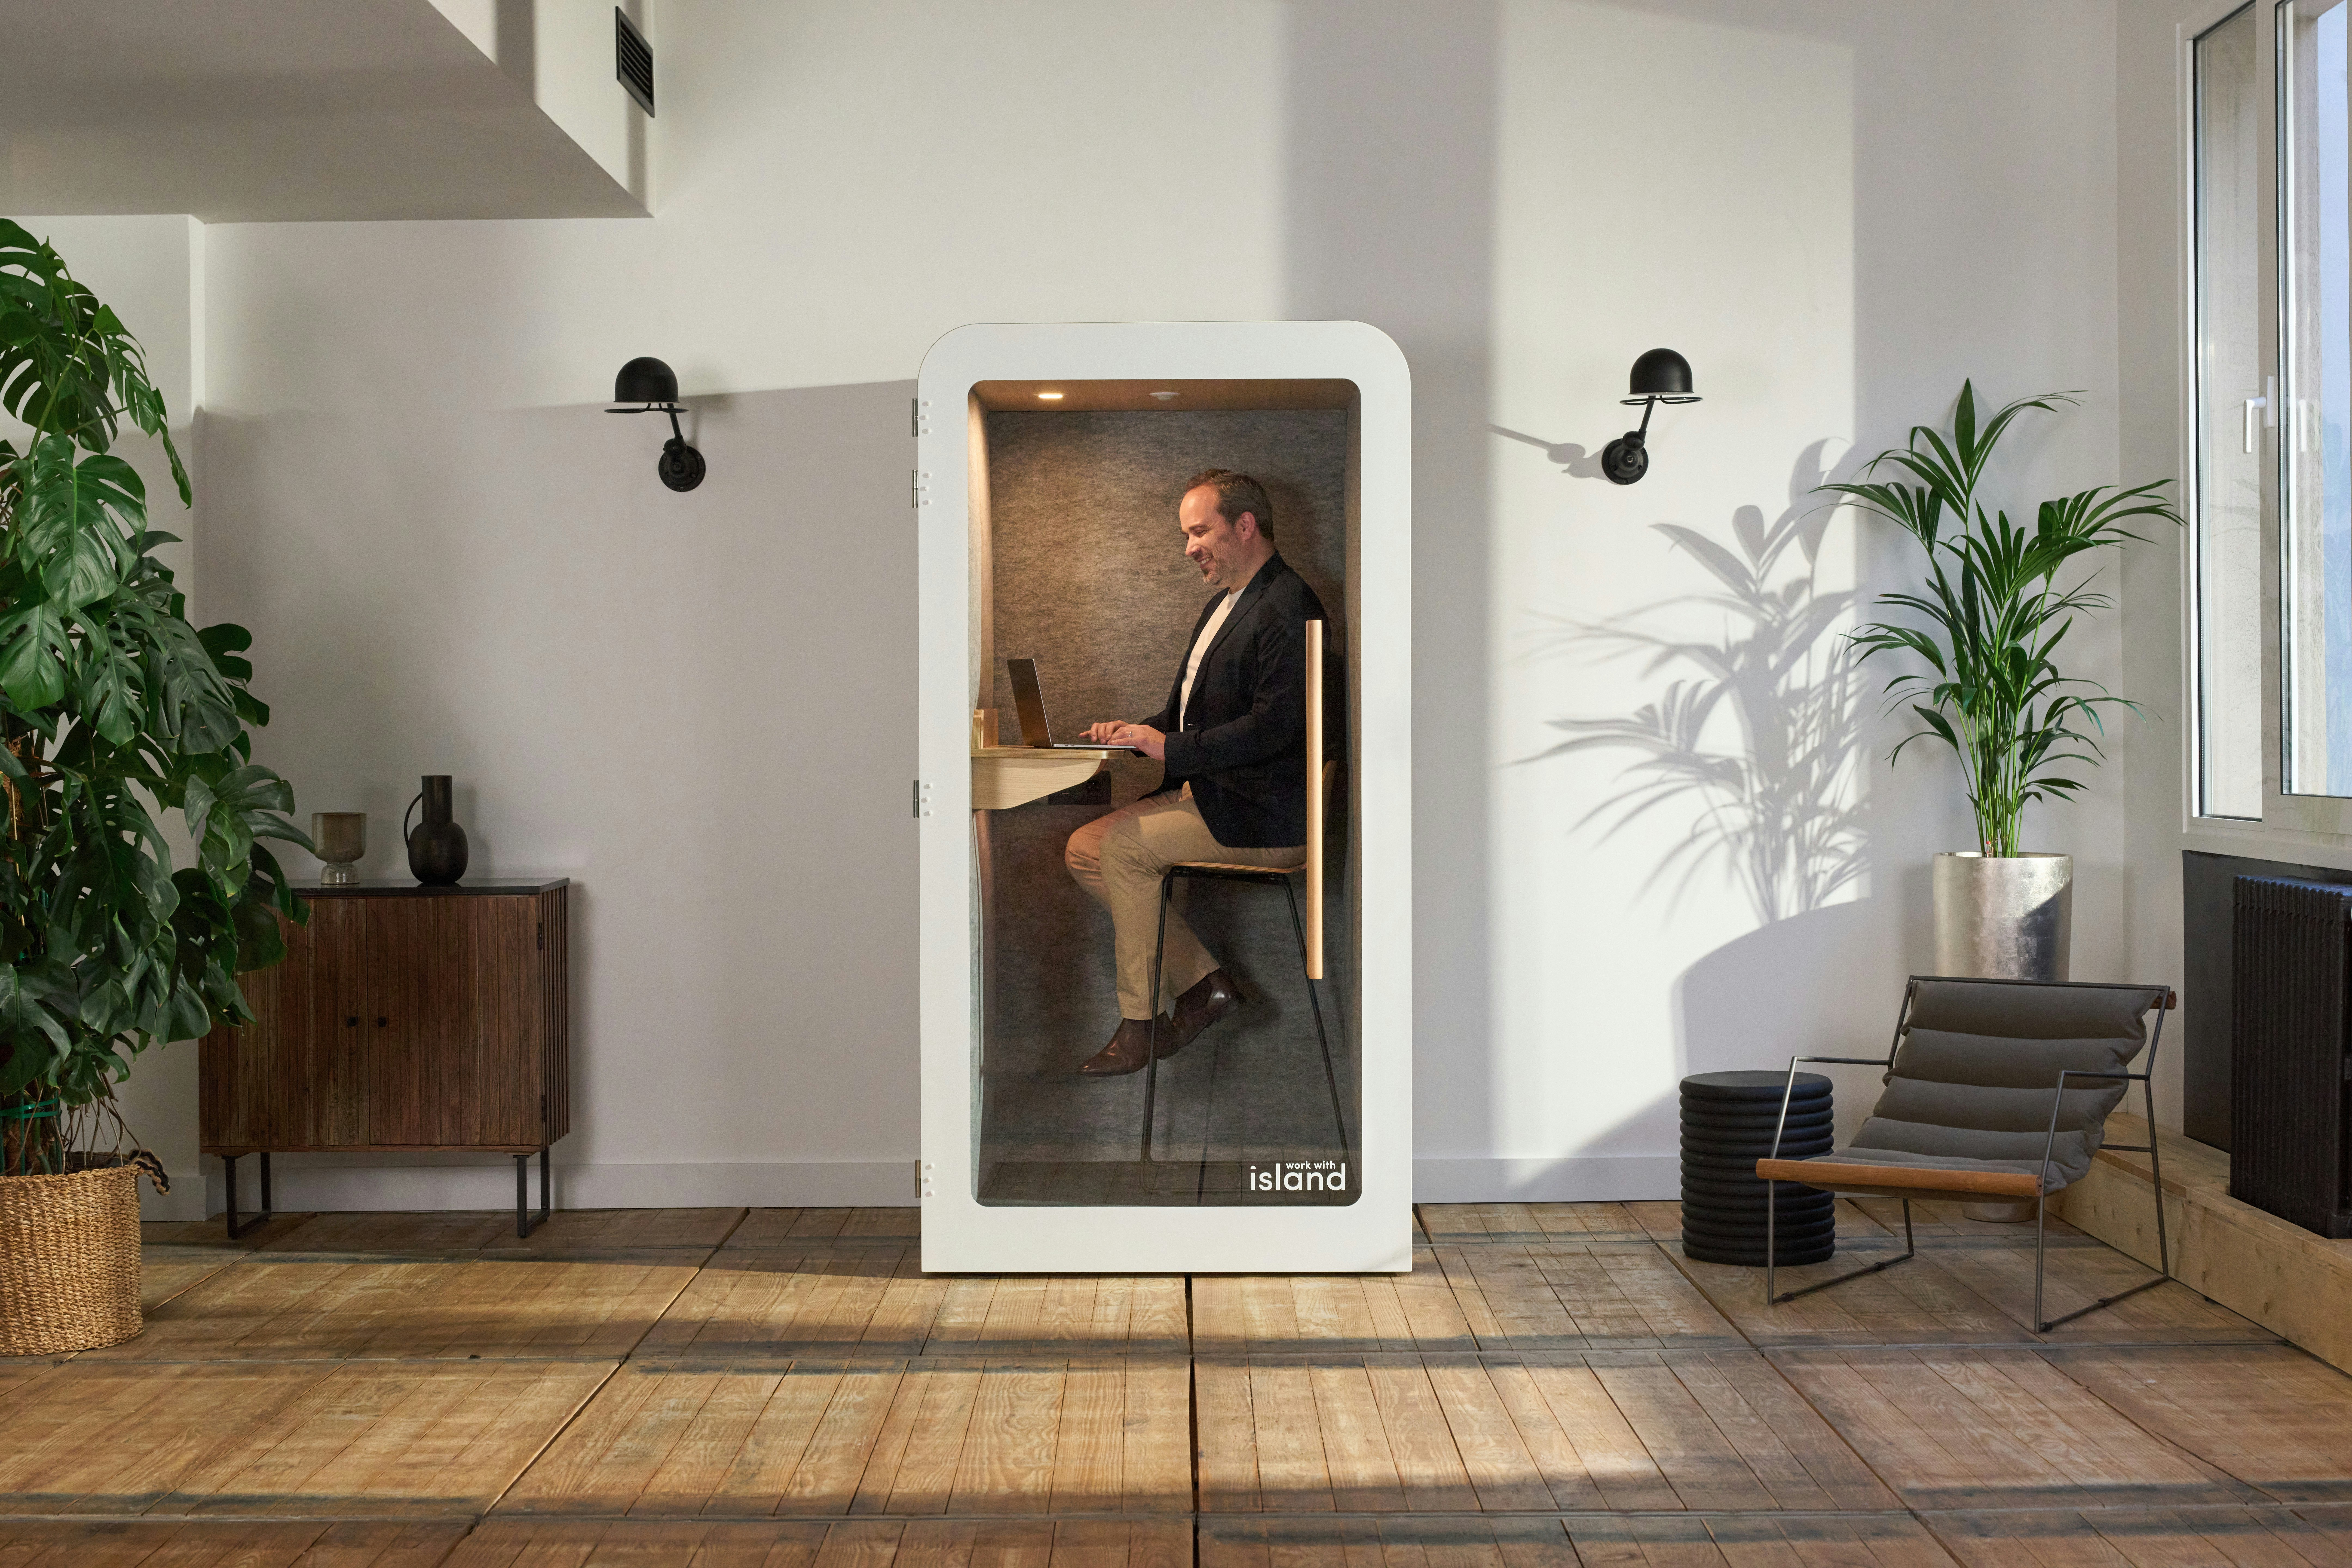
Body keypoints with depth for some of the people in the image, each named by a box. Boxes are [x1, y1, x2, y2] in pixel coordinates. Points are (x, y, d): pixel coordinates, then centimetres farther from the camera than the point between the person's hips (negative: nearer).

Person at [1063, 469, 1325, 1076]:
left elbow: (1272, 726, -24)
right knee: (1084, 850, 2)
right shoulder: (1223, 607, 18)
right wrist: (1137, 732, 4)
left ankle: (1141, 1023, -8)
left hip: (1258, 816, -10)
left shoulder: (1288, 608, -15)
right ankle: (1203, 981, 3)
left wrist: (1173, 749, -22)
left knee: (1120, 845, -20)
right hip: (1206, 795, 10)